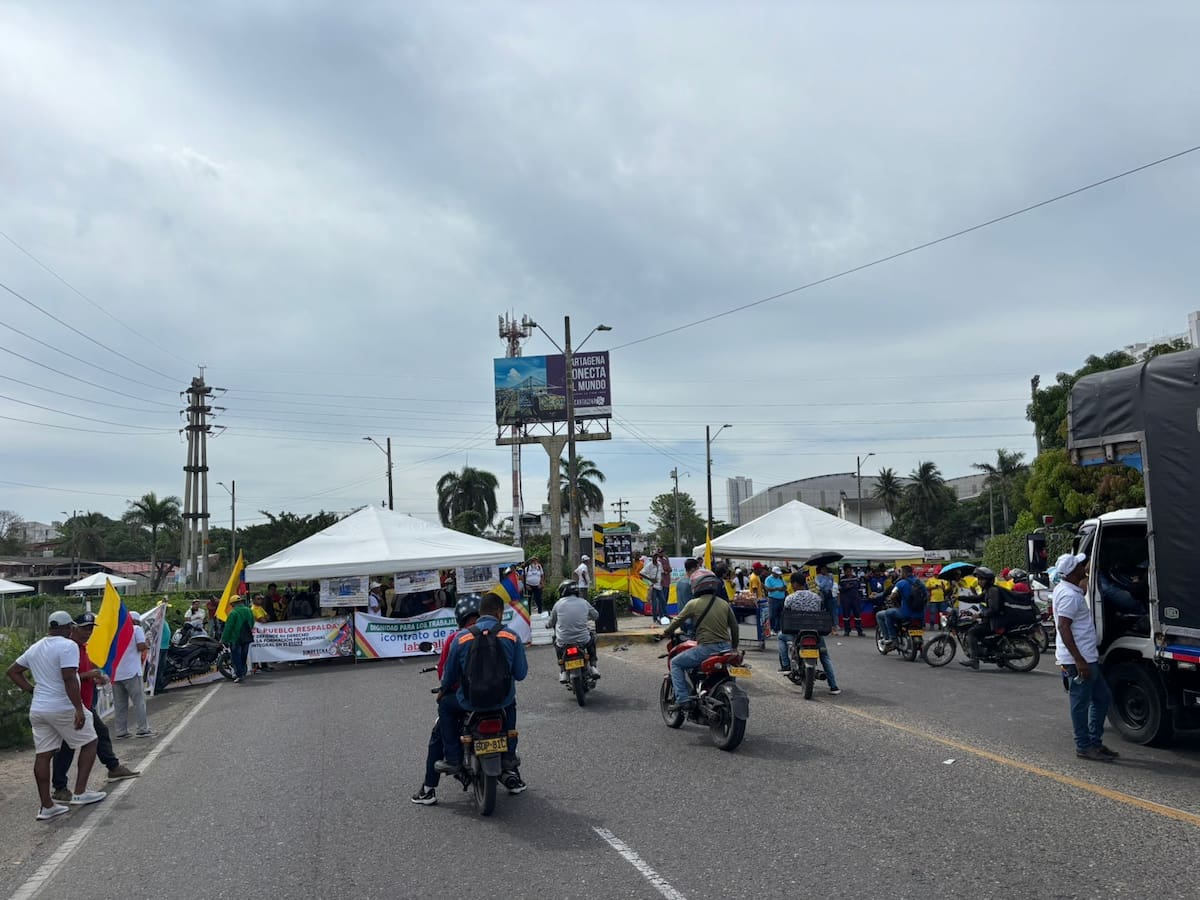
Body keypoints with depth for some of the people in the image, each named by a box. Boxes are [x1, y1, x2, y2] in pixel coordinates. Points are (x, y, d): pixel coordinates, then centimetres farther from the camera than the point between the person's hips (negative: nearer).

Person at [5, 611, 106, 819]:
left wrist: (32, 689, 18)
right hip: (63, 708, -7)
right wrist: (79, 709, -22)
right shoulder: (68, 645, -13)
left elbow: (13, 671, 21)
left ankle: (46, 806, 13)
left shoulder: (34, 648, 12)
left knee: (43, 755, 8)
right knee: (89, 743, 8)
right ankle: (80, 793, 3)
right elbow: (69, 678, -23)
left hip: (38, 709, 7)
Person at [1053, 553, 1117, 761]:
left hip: (1088, 658, 11)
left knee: (1102, 698, 16)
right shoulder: (1069, 595, -20)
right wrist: (1079, 661, -26)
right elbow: (1064, 627, -26)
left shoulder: (1067, 589, 12)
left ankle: (1095, 742, 23)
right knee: (1081, 703, 0)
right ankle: (1084, 746, 9)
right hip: (1078, 660, -11)